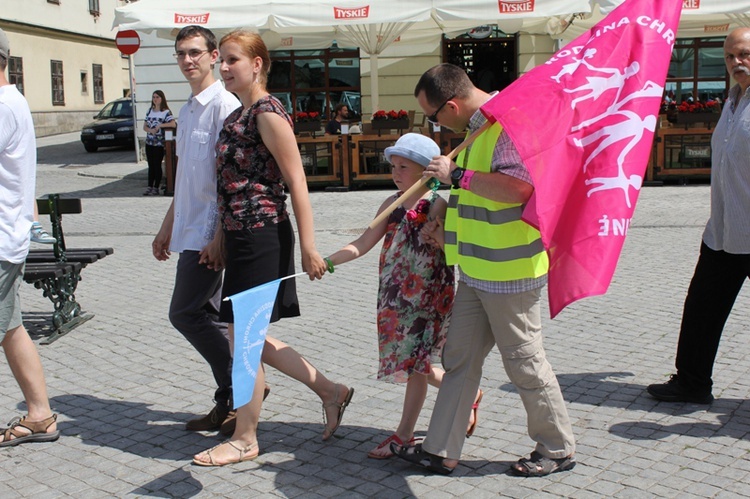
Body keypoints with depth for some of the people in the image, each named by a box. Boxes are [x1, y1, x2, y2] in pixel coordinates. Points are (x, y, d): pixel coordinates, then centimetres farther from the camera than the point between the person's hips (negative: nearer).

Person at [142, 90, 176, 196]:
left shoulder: (166, 112, -6)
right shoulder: (149, 111, 11)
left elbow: (173, 124, -21)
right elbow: (144, 126, 10)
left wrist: (160, 125, -21)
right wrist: (150, 130, -12)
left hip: (159, 143, -5)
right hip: (149, 142, 5)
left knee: (157, 165, 0)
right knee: (151, 165, 10)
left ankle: (156, 188, 6)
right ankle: (149, 187, 15)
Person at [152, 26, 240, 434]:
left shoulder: (224, 105, -13)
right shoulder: (188, 109, 16)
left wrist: (219, 235, -22)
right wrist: (167, 229, 24)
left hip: (209, 231, -9)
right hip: (190, 231, 9)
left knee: (186, 313, -7)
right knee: (206, 316, 11)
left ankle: (237, 392, 5)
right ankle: (232, 399, 19)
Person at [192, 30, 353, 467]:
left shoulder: (268, 114, -12)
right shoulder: (237, 116, 15)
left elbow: (296, 182, -16)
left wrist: (308, 247, -18)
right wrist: (221, 238, 20)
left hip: (263, 238, -10)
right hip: (241, 237, 10)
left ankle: (245, 440, 16)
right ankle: (332, 392, 28)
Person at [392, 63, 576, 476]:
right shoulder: (478, 128, 13)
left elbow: (520, 186, -34)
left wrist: (457, 175, -26)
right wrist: (445, 216, 15)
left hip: (510, 272, -10)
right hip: (477, 271, 10)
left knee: (524, 362, 4)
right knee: (458, 358, 12)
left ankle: (558, 449, 23)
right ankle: (441, 450, 20)